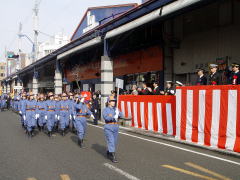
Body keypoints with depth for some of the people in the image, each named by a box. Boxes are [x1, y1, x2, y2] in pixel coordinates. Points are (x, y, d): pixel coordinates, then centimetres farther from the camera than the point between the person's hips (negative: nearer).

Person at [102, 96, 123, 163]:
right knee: (111, 141, -12)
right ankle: (113, 157, -11)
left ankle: (108, 153, 35)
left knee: (115, 141, 13)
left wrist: (118, 113, -27)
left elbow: (121, 115, -4)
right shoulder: (105, 110, -5)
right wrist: (114, 117, -35)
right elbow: (105, 117, -22)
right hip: (108, 127, -6)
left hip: (115, 126, 6)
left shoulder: (116, 109, 11)